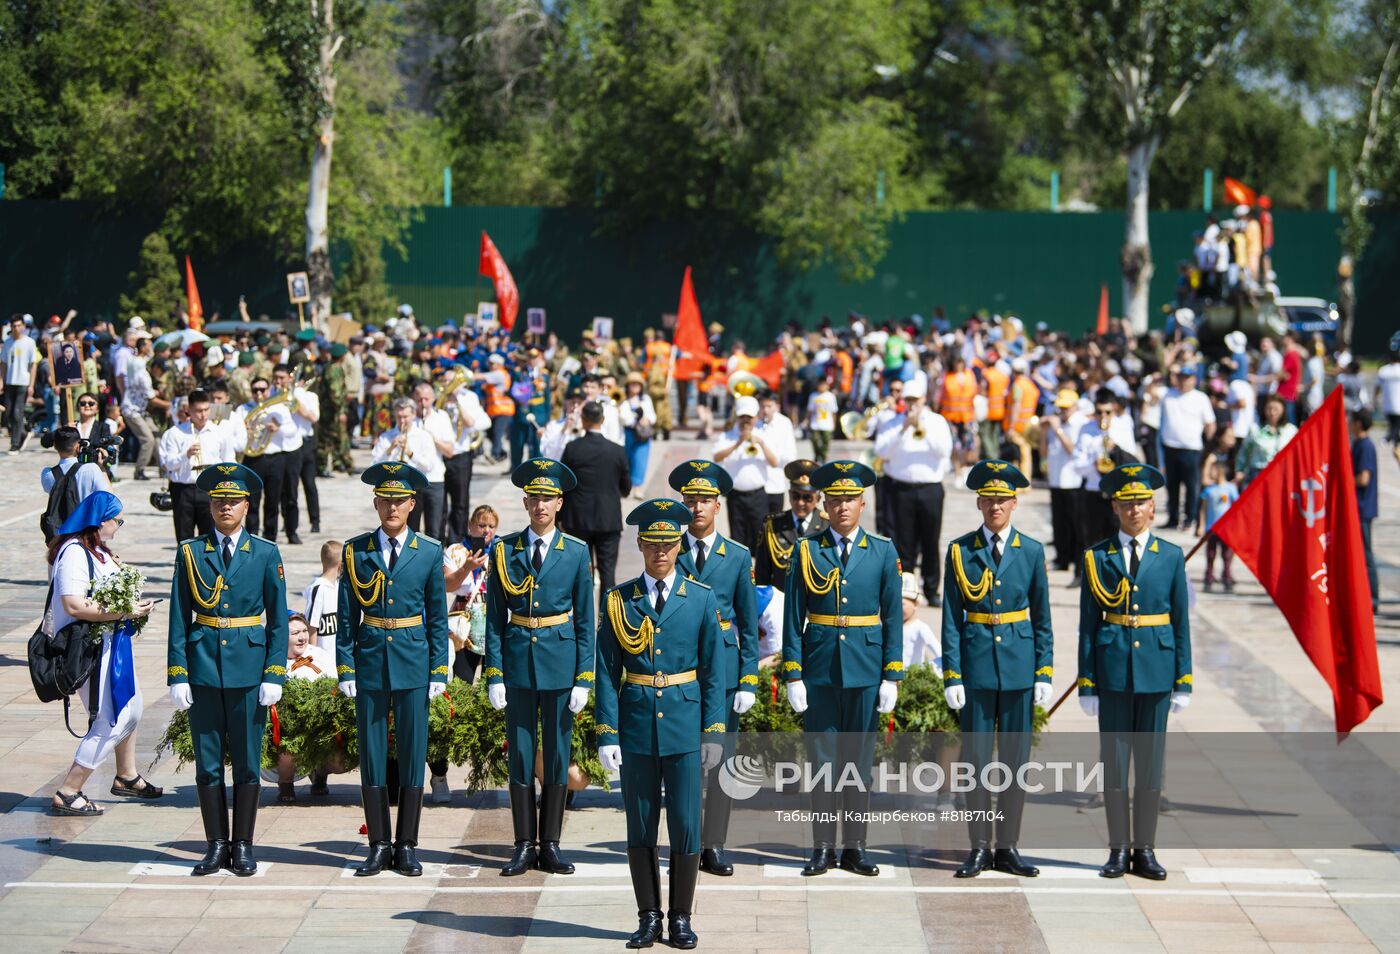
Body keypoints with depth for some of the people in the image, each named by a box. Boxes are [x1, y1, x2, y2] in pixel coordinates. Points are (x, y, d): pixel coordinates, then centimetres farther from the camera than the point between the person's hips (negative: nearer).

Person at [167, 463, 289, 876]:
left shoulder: (266, 554, 3)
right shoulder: (190, 553, 4)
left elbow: (278, 619, 3)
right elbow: (179, 619, 4)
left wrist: (274, 675, -4)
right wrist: (177, 675, -2)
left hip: (249, 667, -1)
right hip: (203, 665, 1)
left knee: (247, 762, 3)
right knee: (207, 762, 4)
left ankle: (243, 847, 12)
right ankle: (217, 846, 13)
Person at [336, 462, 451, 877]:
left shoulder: (429, 553, 3)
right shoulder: (356, 551, 4)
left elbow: (437, 619, 5)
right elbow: (347, 617, 4)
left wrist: (438, 672, -1)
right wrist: (345, 669, -2)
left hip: (413, 666, -1)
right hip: (370, 663, 1)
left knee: (413, 757, 2)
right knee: (372, 757, 3)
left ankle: (407, 847, 10)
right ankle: (379, 846, 10)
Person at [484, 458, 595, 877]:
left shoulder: (576, 553, 0)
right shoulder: (505, 550, 2)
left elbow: (585, 620, 1)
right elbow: (495, 617, 3)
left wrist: (584, 678, -4)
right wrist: (494, 674, -3)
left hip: (560, 659, -1)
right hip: (518, 659, 1)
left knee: (557, 754, 4)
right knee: (520, 754, 4)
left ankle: (550, 846, 12)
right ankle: (524, 846, 10)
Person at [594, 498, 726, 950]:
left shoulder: (702, 599, 3)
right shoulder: (618, 601, 3)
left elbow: (714, 671, 3)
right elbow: (607, 671, 2)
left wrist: (713, 733, -3)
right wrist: (607, 733, -4)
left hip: (684, 729, -1)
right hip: (636, 728, 1)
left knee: (686, 827, 0)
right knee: (640, 828, 6)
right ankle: (649, 917, 15)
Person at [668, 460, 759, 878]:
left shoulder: (738, 557, 6)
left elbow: (749, 624, 6)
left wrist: (749, 681, -1)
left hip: (723, 668, 1)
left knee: (721, 757, 0)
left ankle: (714, 846, 5)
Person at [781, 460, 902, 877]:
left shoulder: (883, 552, 3)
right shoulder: (807, 551, 2)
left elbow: (893, 618, 3)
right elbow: (793, 618, 1)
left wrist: (892, 676, -2)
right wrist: (793, 675, -4)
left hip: (865, 671, 0)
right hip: (820, 670, 0)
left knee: (859, 759, 6)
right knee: (822, 760, 3)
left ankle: (855, 848, 13)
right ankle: (823, 849, 9)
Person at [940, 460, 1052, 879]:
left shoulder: (1031, 551, 4)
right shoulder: (960, 551, 1)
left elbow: (1042, 619, 7)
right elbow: (951, 619, 0)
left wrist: (1044, 674, 0)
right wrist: (952, 676, -6)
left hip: (1019, 663, 1)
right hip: (976, 663, -1)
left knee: (1016, 758, 4)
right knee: (976, 758, 1)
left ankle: (1008, 848, 12)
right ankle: (979, 848, 9)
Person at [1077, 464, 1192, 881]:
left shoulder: (1171, 557, 5)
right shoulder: (1097, 557, 4)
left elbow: (1181, 623, 5)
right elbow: (1088, 624, 3)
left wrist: (1183, 681, 1)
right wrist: (1087, 683, -2)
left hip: (1155, 670, 0)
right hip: (1112, 670, 0)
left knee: (1150, 761, 4)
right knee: (1113, 761, 2)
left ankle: (1145, 850, 11)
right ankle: (1119, 850, 9)